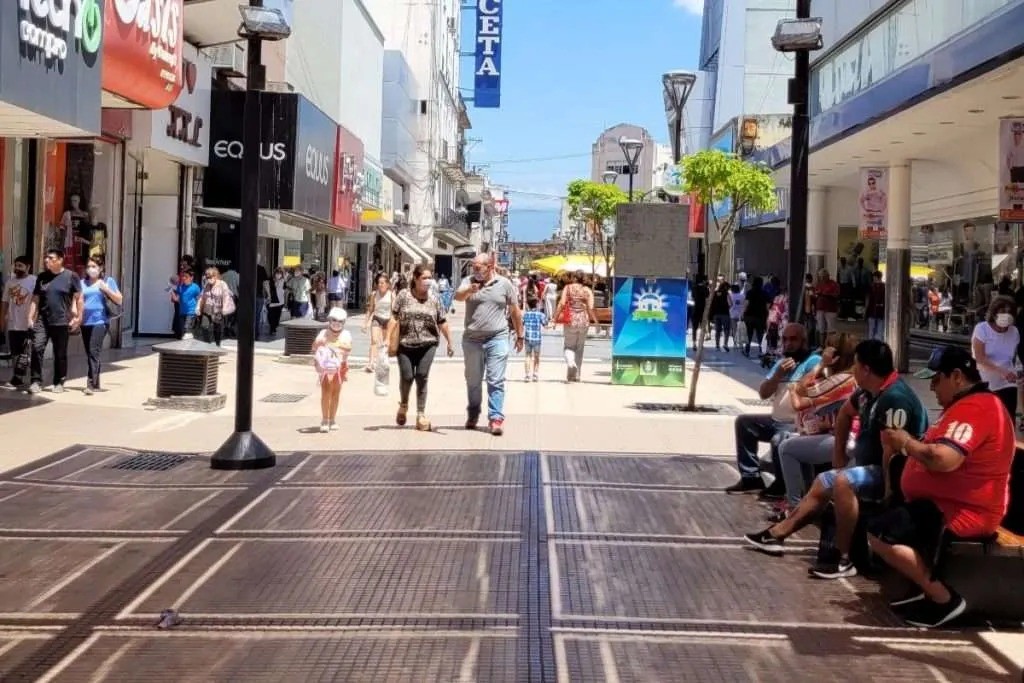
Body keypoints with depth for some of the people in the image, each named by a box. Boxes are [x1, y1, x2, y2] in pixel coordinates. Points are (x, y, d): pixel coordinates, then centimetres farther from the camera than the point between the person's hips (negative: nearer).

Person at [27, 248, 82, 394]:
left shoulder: (70, 276, -1)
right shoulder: (42, 277, 11)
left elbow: (79, 298, 1)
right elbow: (35, 299, 14)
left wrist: (78, 317, -2)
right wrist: (30, 317, 8)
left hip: (61, 322, -3)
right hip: (42, 321, 3)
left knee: (60, 354, 6)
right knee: (37, 349, -10)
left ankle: (59, 383, 16)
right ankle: (36, 381, -6)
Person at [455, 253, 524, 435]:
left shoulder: (504, 284, 1)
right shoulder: (470, 282, 2)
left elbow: (515, 311, 9)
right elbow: (458, 296, -18)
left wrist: (520, 336, 12)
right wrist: (469, 290, -40)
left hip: (497, 339, -2)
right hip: (472, 339, 2)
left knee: (496, 381, -6)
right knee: (473, 381, 15)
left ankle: (496, 418, -6)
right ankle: (473, 415, 31)